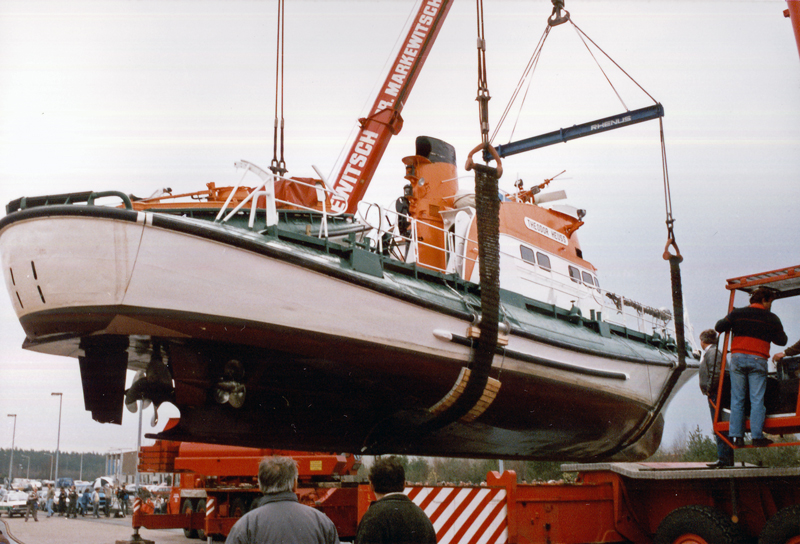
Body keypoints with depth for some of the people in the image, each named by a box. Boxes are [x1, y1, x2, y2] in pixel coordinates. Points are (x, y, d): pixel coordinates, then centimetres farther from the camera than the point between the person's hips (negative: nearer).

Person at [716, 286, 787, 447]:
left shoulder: (737, 313, 9)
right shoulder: (771, 318, 8)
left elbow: (719, 327, 5)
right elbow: (782, 341, 13)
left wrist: (728, 322, 25)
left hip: (738, 357, 2)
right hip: (758, 360, -2)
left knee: (737, 399, 5)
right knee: (757, 400, 0)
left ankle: (736, 436, 2)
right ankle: (757, 436, -5)